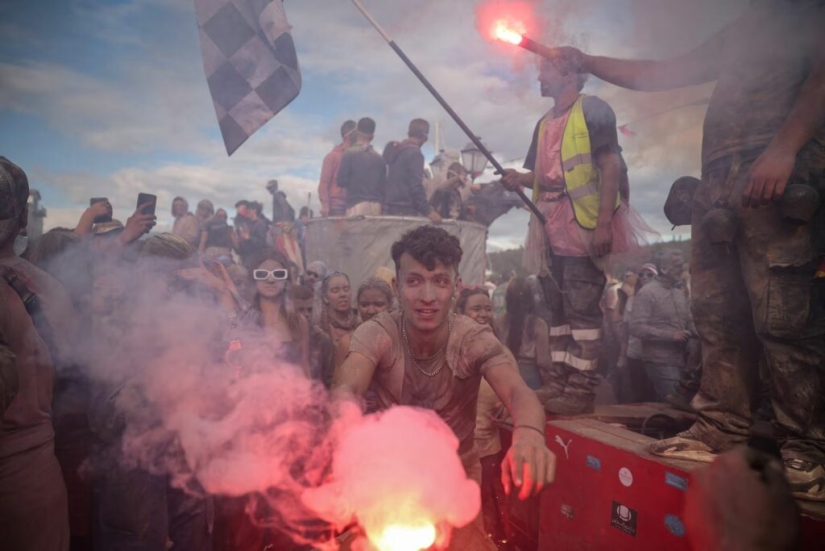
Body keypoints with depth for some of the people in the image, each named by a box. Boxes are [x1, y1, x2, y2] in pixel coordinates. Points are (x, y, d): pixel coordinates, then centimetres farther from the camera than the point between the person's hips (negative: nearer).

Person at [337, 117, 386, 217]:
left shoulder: (350, 153, -2)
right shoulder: (379, 158, 9)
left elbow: (342, 180, -3)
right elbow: (384, 186, 9)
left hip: (357, 205, -4)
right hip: (376, 206, 4)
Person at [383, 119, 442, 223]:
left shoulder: (394, 150, 16)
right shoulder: (415, 153, -11)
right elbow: (416, 186, -18)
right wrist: (428, 211, -15)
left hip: (389, 208, 9)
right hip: (405, 211, -9)